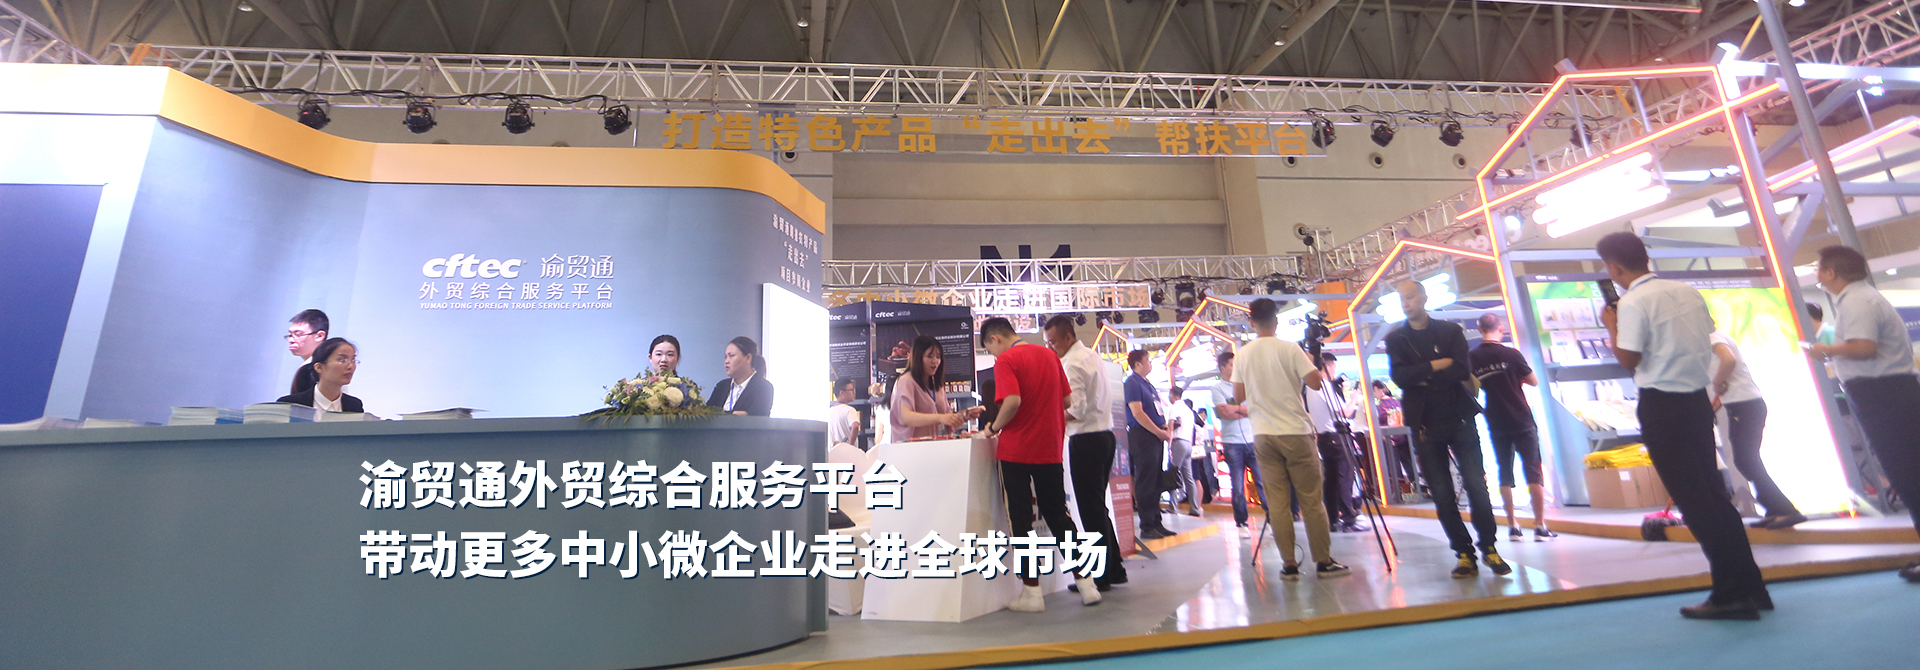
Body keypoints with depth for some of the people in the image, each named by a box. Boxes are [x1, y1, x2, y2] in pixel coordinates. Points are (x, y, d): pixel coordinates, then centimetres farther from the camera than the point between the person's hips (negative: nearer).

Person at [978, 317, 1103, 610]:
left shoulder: (1006, 360, -10)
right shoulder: (1049, 355, 10)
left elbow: (1012, 401, -24)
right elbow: (1066, 401, 12)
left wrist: (994, 429, -9)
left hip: (1016, 451, -6)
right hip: (1050, 449, 6)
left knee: (1021, 520, 5)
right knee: (1058, 516, 16)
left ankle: (1031, 591, 11)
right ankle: (1086, 583, 18)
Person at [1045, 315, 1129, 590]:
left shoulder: (1072, 363, -14)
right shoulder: (1093, 356, 15)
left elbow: (1077, 408, -22)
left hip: (1086, 441, -10)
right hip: (1105, 435, 10)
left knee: (1091, 508, -2)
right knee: (1099, 506, 16)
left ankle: (1100, 575, 6)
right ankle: (1114, 567, 22)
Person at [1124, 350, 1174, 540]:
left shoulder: (1148, 384, 20)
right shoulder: (1132, 383, -9)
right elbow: (1137, 413, -16)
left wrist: (1164, 425, 6)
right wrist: (1159, 431, -13)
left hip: (1156, 437, 9)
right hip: (1142, 437, -9)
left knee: (1155, 482, 12)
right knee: (1145, 482, -5)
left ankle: (1156, 523, 18)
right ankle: (1147, 526, 0)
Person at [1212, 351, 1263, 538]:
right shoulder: (1217, 388, 2)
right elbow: (1224, 413, -11)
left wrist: (1236, 408, -8)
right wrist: (1246, 410, -2)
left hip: (1252, 440, 3)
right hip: (1232, 443, -3)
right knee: (1238, 487, 3)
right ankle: (1242, 524, 12)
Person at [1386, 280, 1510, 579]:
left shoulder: (1451, 330, 7)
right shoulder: (1395, 339, 7)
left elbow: (1463, 370, -7)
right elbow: (1399, 376, -8)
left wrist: (1423, 378, -10)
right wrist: (1437, 365, -11)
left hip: (1460, 418, 0)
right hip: (1425, 426, 0)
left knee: (1476, 485, -3)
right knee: (1442, 495, 0)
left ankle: (1489, 548, 12)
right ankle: (1464, 554, 9)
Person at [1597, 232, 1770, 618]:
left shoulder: (1633, 303, -16)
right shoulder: (1687, 292, 9)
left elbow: (1628, 359, -14)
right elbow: (1708, 339, 15)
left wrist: (1611, 326, -1)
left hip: (1662, 406, -8)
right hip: (1697, 398, 8)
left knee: (1693, 500, -1)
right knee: (1714, 494, 17)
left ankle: (1731, 594, 5)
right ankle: (1750, 587, 24)